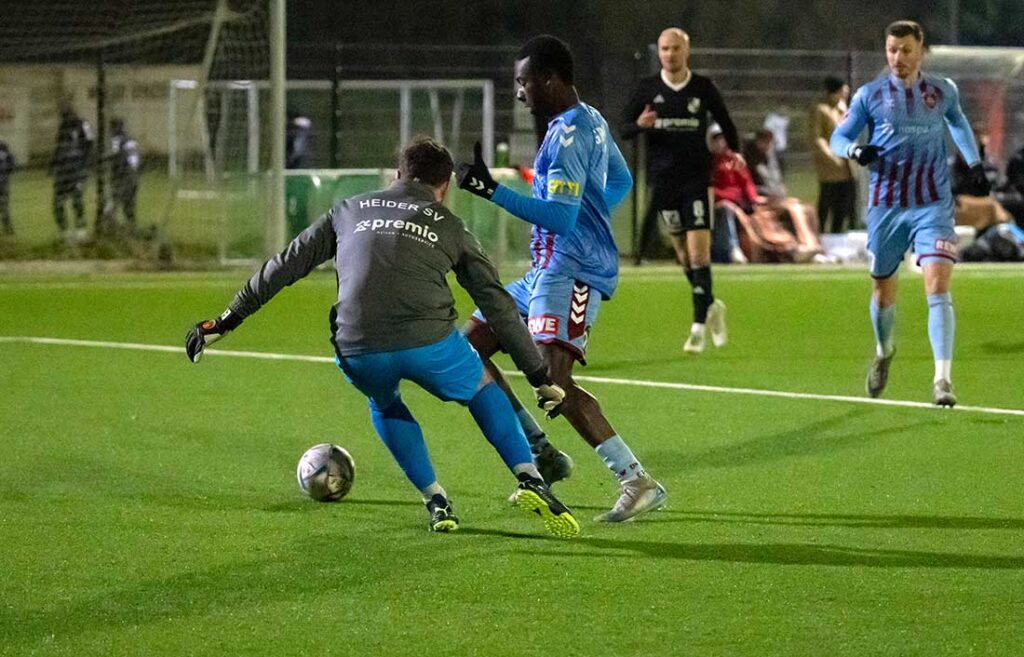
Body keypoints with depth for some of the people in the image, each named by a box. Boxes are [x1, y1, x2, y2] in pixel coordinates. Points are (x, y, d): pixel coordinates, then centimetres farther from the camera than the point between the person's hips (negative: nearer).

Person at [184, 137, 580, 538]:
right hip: (427, 343, -1)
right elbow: (498, 305, 20)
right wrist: (541, 378, 25)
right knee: (482, 389, 29)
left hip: (357, 353, 1)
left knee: (384, 403, 35)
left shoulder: (350, 211, 24)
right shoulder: (450, 227, 20)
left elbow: (286, 264, 23)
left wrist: (226, 322, 28)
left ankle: (436, 503, 23)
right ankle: (530, 480, 10)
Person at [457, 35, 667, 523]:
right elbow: (620, 182, 31)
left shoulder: (567, 135, -16)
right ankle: (543, 455, 13)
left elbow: (560, 217, -25)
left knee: (554, 381, -25)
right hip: (546, 269, 11)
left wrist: (493, 192, -26)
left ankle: (638, 483, -25)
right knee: (468, 348, 12)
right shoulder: (591, 122, 15)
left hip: (571, 272, -11)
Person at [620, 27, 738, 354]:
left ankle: (699, 326, -8)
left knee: (699, 251, -11)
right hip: (663, 178, 2)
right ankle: (710, 306, 31)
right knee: (683, 252, 8)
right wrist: (639, 125, -18)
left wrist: (735, 152, -2)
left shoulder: (703, 88, 0)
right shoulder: (647, 89, 2)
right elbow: (623, 128, 4)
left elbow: (725, 122, 12)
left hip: (697, 179, -2)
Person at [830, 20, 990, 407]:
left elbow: (958, 123, 27)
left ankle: (942, 379, -21)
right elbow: (838, 137, 2)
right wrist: (855, 150, -20)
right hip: (885, 207, 1)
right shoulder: (870, 95, 0)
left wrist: (974, 162, 20)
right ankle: (884, 352, 44)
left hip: (933, 205, -1)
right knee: (883, 290, 13)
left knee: (937, 285, -18)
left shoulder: (943, 92, 5)